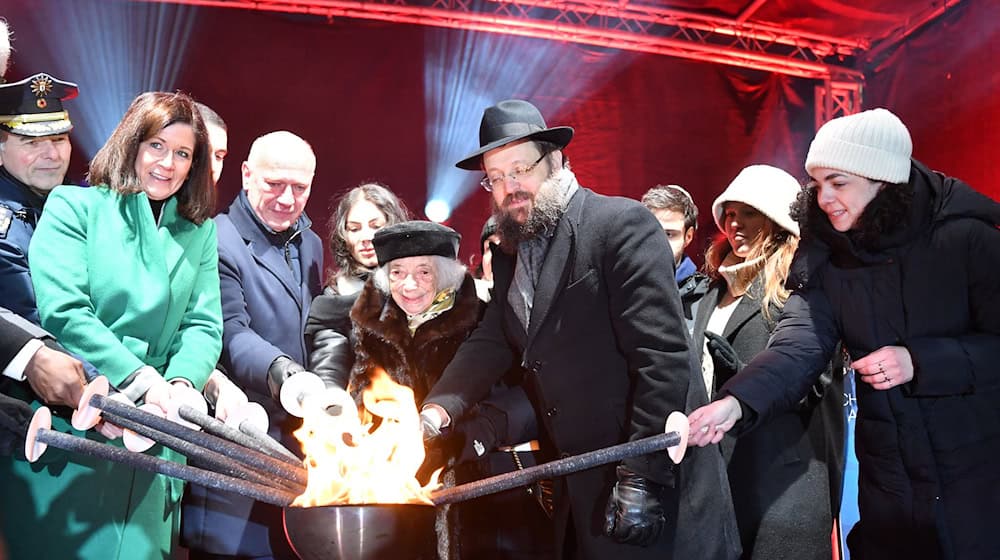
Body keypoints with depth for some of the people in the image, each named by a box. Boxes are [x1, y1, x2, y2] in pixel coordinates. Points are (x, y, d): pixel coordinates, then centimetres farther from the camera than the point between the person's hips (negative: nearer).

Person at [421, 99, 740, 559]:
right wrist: (437, 410, -13)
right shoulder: (510, 256, 11)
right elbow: (489, 344, 5)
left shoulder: (621, 224, -13)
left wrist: (643, 477, -21)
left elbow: (663, 355, -18)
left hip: (657, 475, -7)